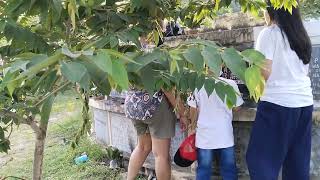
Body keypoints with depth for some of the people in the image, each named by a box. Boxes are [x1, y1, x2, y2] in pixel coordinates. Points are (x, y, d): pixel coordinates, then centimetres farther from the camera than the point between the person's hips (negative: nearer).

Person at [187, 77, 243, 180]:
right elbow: (236, 107, 2)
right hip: (225, 135, 0)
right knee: (229, 169, 15)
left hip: (205, 136, 0)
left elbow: (193, 110, -3)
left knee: (203, 169, 12)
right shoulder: (230, 83, -10)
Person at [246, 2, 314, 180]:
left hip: (278, 102, -7)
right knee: (298, 162, 12)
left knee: (260, 158, 0)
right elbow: (304, 71, 18)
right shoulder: (302, 36, 16)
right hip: (305, 102, 7)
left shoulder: (270, 33, -3)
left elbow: (265, 71, -12)